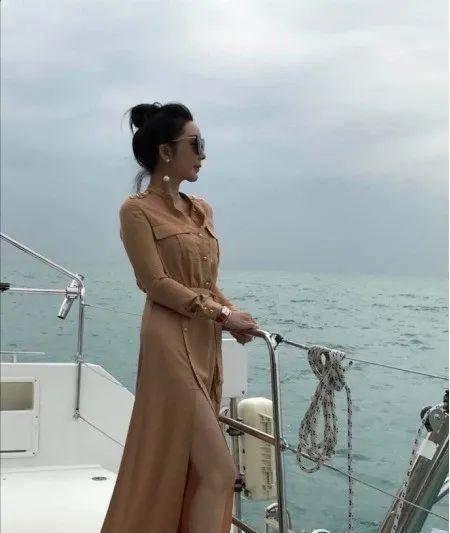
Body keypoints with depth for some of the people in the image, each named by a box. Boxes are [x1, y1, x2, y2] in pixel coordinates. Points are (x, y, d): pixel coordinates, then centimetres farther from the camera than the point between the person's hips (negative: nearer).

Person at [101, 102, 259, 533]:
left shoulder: (201, 210, 15)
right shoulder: (137, 209, -8)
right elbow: (156, 283, -14)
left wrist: (233, 316, 0)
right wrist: (223, 314, -13)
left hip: (206, 345, 8)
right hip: (173, 346, -8)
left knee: (188, 468, 14)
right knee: (219, 472, -9)